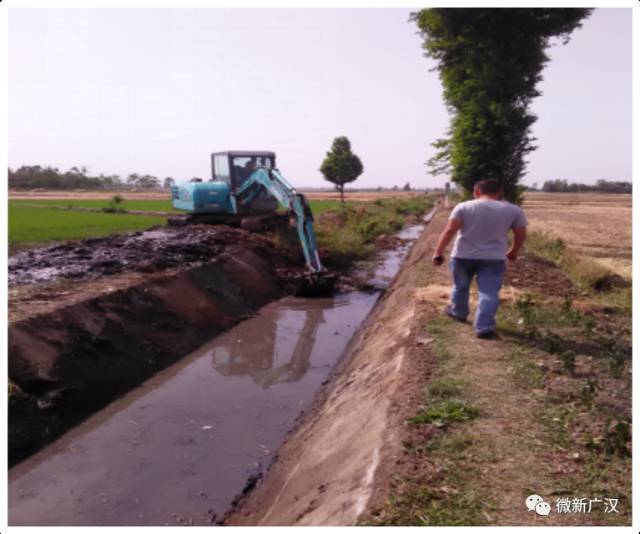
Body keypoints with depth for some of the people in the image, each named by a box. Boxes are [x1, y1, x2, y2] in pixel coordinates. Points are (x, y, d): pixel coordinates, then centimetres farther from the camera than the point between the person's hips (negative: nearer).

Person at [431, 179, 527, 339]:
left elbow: (449, 231, -12)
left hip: (463, 256, 1)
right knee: (489, 293, -1)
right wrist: (514, 251, 23)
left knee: (460, 287, 20)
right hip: (494, 258, 0)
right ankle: (484, 328, -8)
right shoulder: (513, 210, 0)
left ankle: (458, 313, 37)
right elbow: (521, 234, 7)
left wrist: (438, 252, -9)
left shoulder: (464, 207, -5)